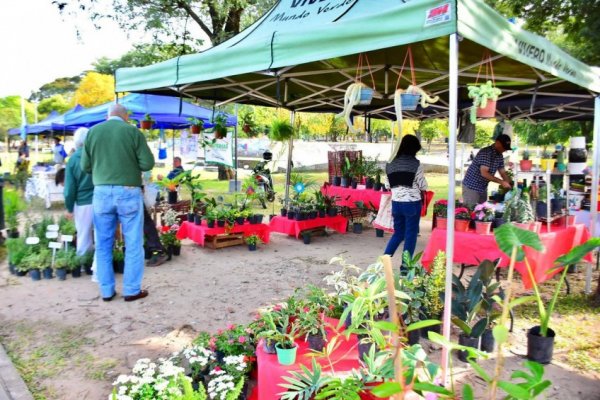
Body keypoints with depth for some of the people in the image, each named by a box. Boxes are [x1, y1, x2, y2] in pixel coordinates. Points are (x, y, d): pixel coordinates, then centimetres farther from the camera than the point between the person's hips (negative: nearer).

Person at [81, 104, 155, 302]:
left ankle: (106, 291, 17)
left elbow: (85, 166, 7)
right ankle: (132, 290, 10)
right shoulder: (133, 131, -2)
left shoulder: (93, 131, 5)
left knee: (103, 244, 11)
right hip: (128, 192, -3)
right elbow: (148, 163, -5)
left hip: (101, 192, 3)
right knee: (133, 243, 6)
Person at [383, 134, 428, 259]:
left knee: (398, 233, 19)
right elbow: (423, 186, -4)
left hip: (396, 203, 5)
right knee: (410, 235, 7)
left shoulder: (391, 164, 4)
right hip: (412, 203, -5)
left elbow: (389, 185, 7)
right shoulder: (416, 164, -9)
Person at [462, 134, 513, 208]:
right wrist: (501, 182, -30)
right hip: (471, 187, -8)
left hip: (483, 187, 8)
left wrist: (510, 184, -7)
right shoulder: (486, 152, -22)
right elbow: (484, 173, -29)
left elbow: (503, 172, 10)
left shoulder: (499, 156, 5)